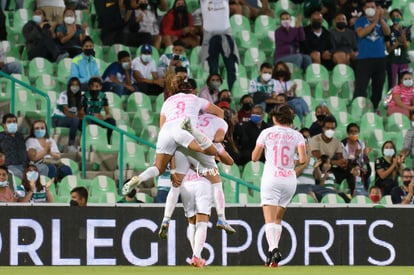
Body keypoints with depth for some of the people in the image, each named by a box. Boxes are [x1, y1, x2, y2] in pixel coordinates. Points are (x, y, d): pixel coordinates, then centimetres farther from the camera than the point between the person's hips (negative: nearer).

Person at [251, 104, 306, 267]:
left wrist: (259, 148, 25)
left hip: (271, 178, -3)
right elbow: (303, 159, -6)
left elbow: (254, 158, 6)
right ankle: (273, 252, 14)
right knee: (278, 218, 18)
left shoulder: (266, 133, 3)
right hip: (289, 179, 3)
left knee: (270, 219, -12)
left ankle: (273, 249, -33)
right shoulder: (297, 135, 5)